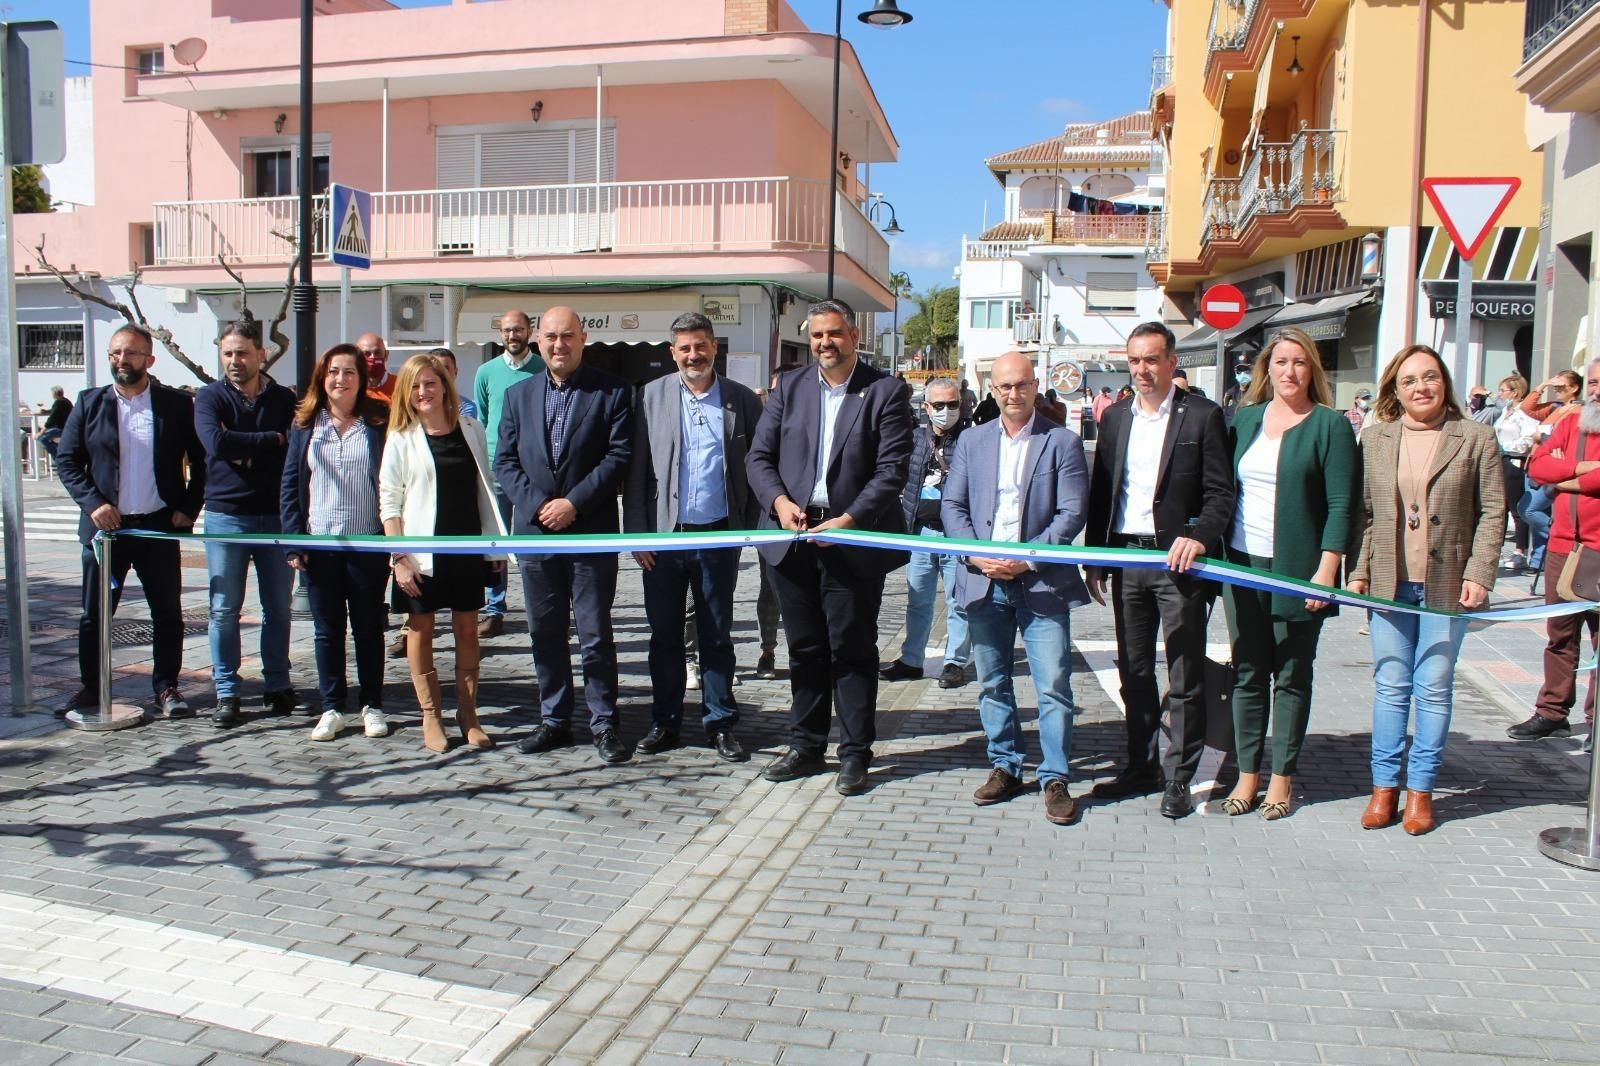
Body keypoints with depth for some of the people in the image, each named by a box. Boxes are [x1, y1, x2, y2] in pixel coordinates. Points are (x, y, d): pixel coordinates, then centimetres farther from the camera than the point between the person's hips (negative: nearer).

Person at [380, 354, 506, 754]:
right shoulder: (401, 440, -1)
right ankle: (430, 717, 14)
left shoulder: (472, 430, 6)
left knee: (467, 630, 6)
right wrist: (399, 556, -11)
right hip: (422, 549, -2)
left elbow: (485, 487, 11)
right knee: (421, 630, 4)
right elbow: (388, 502, -3)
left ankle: (468, 715, 15)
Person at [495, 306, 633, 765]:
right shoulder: (518, 394, 11)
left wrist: (574, 503, -14)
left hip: (592, 531, -4)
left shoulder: (612, 391, -1)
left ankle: (603, 723, 11)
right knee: (544, 632, 10)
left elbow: (620, 455, -8)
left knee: (596, 634, 0)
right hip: (534, 531, 4)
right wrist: (536, 504, -7)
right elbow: (505, 460, 8)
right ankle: (554, 721, 22)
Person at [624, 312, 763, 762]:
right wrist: (636, 533, -4)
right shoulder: (652, 396, 2)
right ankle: (664, 721, 21)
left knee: (717, 635, 8)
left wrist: (746, 528, -2)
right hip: (664, 535, 1)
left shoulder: (743, 400, 2)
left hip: (718, 536, -1)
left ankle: (720, 723, 19)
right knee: (663, 634, 9)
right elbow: (637, 470, 1)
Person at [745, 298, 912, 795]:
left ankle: (855, 754, 15)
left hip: (853, 539, -3)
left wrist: (848, 520, -18)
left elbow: (892, 469, -9)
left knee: (853, 650, 4)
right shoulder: (789, 387, 9)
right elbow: (759, 456, 6)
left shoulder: (884, 392, -3)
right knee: (804, 648, 12)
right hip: (794, 535, 4)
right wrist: (779, 502, -11)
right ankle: (806, 746, 25)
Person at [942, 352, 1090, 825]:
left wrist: (1027, 560, -14)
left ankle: (1054, 778, 7)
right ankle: (1005, 767, 24)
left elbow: (1072, 513, -6)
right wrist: (975, 556, -9)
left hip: (1041, 582, -3)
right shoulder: (971, 441, 10)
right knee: (993, 683, 11)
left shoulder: (1062, 442, 0)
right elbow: (953, 506, 7)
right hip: (984, 581, 4)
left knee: (1054, 686, -4)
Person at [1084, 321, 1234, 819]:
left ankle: (1178, 778, 12)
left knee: (1184, 677, 2)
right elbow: (1100, 491, 12)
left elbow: (1220, 493, -6)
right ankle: (1140, 766, 25)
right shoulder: (1115, 417, 11)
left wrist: (1199, 537, -23)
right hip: (1125, 557, 5)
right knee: (1134, 671, 13)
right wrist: (1093, 557, 9)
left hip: (1178, 559, -5)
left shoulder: (1202, 415, -4)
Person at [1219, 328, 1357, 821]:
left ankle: (1282, 776, 15)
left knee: (1291, 676, 6)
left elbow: (1341, 504, -7)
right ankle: (1247, 773, 16)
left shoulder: (1329, 424, -2)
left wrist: (1327, 569, -15)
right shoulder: (1244, 418, 10)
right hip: (1242, 563, 4)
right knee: (1248, 673, 8)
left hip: (1298, 568, -4)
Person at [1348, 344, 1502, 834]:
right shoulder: (1374, 439, 6)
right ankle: (1384, 785, 15)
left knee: (1434, 688, 4)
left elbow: (1492, 512, 0)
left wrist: (1478, 575, -8)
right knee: (1390, 687, 6)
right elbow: (1363, 512, 7)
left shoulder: (1475, 437, 1)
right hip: (1388, 584, 2)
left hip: (1447, 585, -1)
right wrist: (1358, 571, 0)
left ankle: (1420, 788, 15)